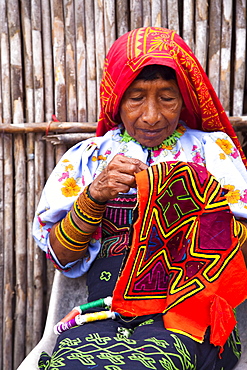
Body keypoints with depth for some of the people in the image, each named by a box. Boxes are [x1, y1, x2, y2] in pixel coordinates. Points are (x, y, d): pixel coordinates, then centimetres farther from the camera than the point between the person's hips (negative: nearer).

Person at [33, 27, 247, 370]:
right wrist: (93, 196, -11)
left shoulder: (213, 148, 11)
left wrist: (200, 198, -17)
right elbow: (61, 255, 6)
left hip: (189, 309, -1)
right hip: (105, 312, 2)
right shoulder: (88, 156, 13)